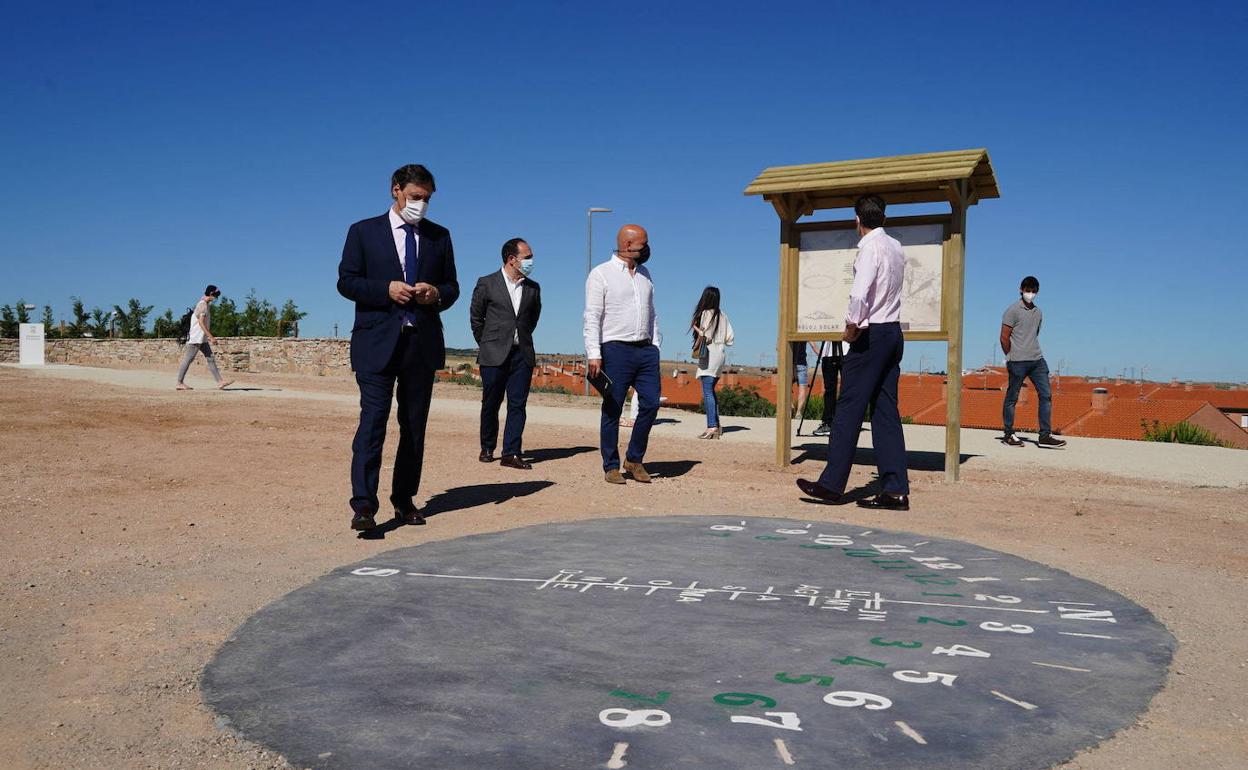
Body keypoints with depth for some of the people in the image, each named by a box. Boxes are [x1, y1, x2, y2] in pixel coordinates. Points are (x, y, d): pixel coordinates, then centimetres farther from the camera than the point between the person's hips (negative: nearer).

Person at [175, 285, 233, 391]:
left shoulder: (206, 304, 14)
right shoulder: (202, 304, -15)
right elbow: (201, 322, -22)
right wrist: (211, 337, -24)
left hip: (202, 339, 10)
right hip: (196, 338, -10)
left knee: (210, 359, 4)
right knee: (188, 360, -2)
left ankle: (219, 382, 2)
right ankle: (180, 383, 4)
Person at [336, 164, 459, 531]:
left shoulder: (439, 236, 13)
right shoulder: (364, 231, 6)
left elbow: (452, 286, 15)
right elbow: (346, 281, 1)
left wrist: (437, 294, -8)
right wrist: (387, 289, -15)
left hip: (423, 342, 3)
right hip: (378, 342, -3)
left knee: (415, 425, 9)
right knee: (372, 420, -11)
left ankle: (404, 499, 19)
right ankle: (363, 505, -10)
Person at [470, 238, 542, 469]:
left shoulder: (533, 288, 9)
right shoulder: (487, 284, 0)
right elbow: (476, 317, 7)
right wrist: (486, 344, 11)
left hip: (522, 354, 3)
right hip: (494, 355, -2)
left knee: (518, 405, -3)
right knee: (490, 404, 6)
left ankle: (511, 453, -1)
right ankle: (487, 448, 22)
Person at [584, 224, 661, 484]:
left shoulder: (644, 274, 18)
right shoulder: (601, 274, -1)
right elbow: (592, 317, -7)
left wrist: (655, 346, 11)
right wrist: (594, 354, -15)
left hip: (646, 349, 6)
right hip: (616, 349, -6)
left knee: (651, 403, 0)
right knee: (612, 410, 0)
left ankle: (634, 460, 16)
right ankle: (611, 466, 10)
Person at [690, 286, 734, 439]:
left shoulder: (706, 313, -7)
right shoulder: (723, 316, 12)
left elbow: (703, 334, -15)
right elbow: (730, 339, 10)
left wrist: (696, 347, 2)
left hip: (709, 354, -7)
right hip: (721, 354, 7)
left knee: (707, 391, -8)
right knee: (710, 390, 15)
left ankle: (712, 426, -14)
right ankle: (717, 425, 15)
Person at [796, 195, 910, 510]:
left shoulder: (870, 248, -12)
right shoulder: (896, 247, 15)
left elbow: (860, 292, -25)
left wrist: (852, 325, -14)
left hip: (872, 334, -8)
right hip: (893, 331, 8)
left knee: (849, 408, -3)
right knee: (886, 412, 7)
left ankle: (832, 483, 2)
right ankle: (896, 490, 5)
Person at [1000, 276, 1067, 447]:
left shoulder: (1038, 312, 15)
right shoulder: (1012, 311, -5)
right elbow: (1004, 338, -6)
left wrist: (1033, 352, 13)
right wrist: (1011, 357, 0)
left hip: (1037, 360, 6)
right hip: (1018, 362, -6)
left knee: (1046, 395, -2)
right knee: (1012, 398, 1)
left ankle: (1045, 435, -1)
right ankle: (1009, 434, 10)